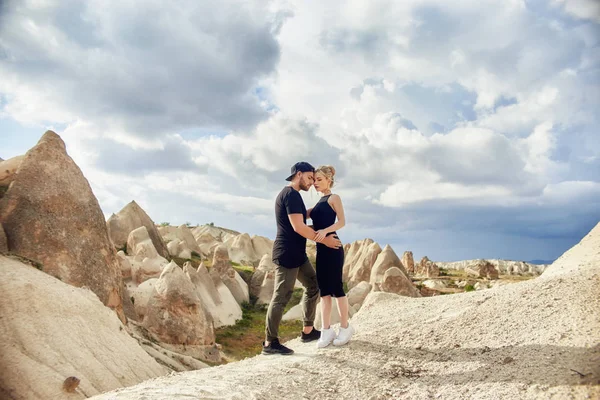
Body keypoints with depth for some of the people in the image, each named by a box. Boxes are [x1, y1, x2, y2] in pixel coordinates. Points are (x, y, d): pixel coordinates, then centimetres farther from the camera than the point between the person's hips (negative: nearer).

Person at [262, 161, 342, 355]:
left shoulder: (290, 194, 18)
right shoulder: (291, 194, -15)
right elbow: (298, 227, -20)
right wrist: (324, 240, -11)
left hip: (297, 254, 11)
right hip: (287, 254, -11)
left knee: (313, 286, 16)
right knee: (281, 297, -6)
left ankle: (308, 330, 24)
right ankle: (270, 342, 2)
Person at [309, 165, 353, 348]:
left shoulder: (334, 198, -2)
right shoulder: (320, 202, 21)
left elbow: (342, 221, -14)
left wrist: (325, 231, -29)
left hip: (332, 247, -8)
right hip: (321, 249, 8)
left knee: (336, 287, -2)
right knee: (324, 289, 6)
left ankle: (345, 327, 11)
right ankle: (327, 330, 10)